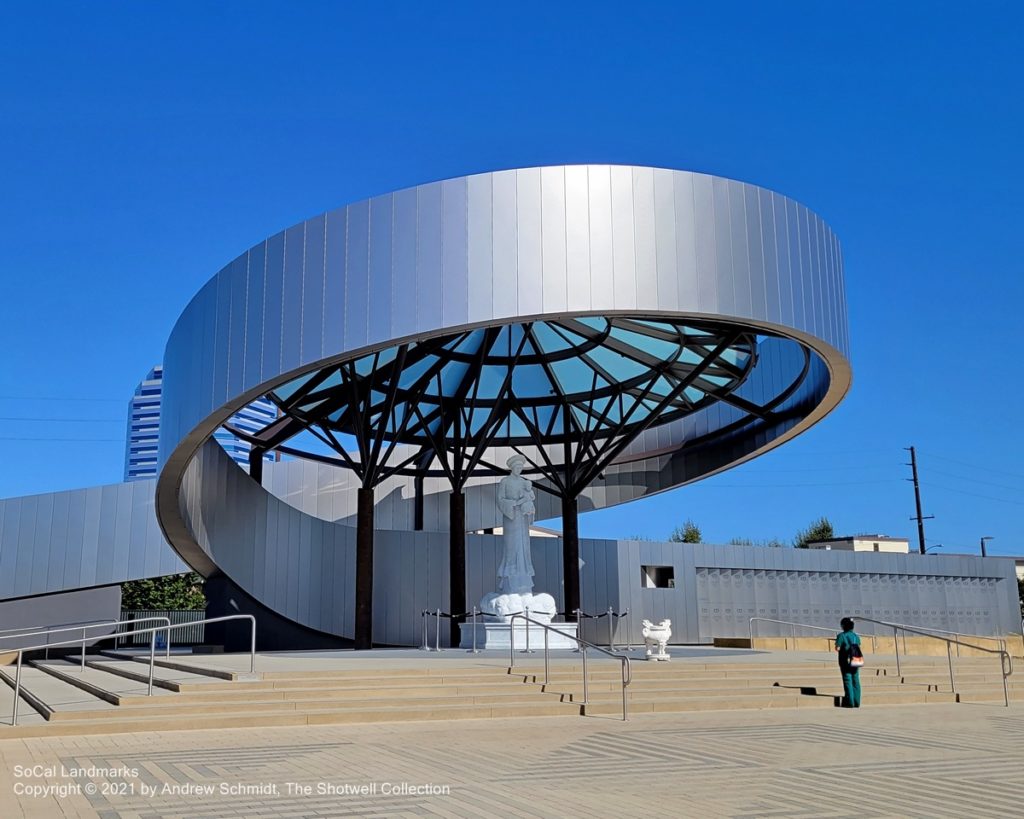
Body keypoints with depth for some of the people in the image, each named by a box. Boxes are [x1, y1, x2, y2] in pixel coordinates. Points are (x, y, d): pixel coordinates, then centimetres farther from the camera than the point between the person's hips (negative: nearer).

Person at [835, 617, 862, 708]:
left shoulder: (841, 635, -10)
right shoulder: (856, 635, 7)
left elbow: (837, 648, -13)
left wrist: (838, 645, 7)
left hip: (845, 661, -5)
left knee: (847, 681, -2)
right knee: (856, 681, 9)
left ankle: (850, 702, -5)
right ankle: (856, 702, 10)